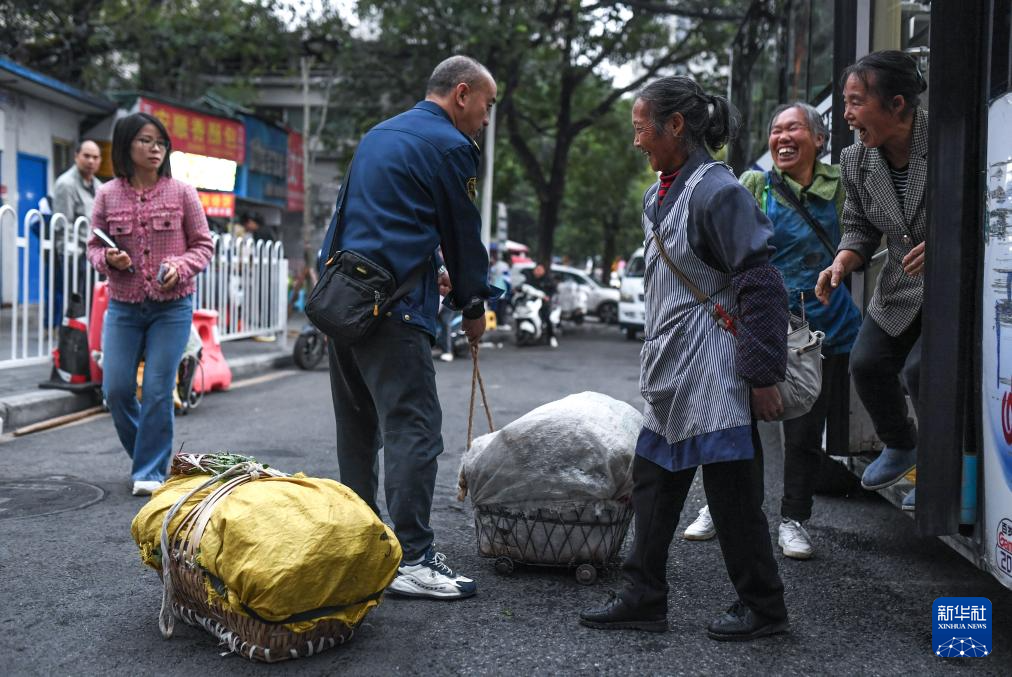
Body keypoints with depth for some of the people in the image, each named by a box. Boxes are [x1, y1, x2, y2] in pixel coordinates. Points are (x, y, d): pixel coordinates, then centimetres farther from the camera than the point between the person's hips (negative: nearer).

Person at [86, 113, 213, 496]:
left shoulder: (182, 193, -1)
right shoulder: (107, 196, 3)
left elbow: (203, 246, 3)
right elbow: (94, 246, 10)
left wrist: (180, 268, -15)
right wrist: (108, 259, -12)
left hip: (172, 307, -2)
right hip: (123, 307, 2)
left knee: (158, 390, -4)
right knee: (116, 388, 2)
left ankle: (150, 471, 7)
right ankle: (148, 454, 27)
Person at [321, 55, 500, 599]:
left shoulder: (378, 135, 22)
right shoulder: (450, 146, -5)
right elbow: (464, 232, 0)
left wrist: (430, 269, 27)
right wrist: (473, 306, 12)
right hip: (392, 308, -9)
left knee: (358, 425, 16)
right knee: (413, 426, -8)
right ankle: (411, 559, -8)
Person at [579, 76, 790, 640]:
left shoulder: (718, 191, -16)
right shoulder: (662, 194, 13)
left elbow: (760, 286, -18)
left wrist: (762, 375, -19)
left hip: (711, 371, -9)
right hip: (672, 371, 10)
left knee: (731, 489, 0)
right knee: (654, 482, 12)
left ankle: (765, 608, 15)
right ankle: (645, 599, 21)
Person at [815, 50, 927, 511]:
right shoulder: (856, 162, -4)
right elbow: (860, 227, 8)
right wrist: (841, 264, -13)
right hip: (901, 288, 6)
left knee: (921, 369, -19)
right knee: (866, 363, 2)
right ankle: (900, 446, 31)